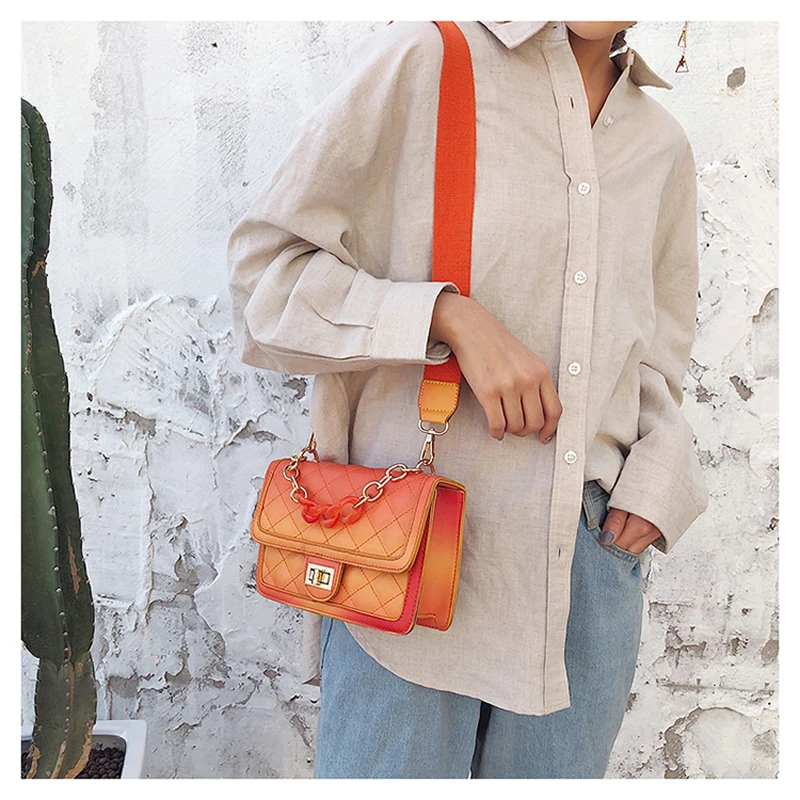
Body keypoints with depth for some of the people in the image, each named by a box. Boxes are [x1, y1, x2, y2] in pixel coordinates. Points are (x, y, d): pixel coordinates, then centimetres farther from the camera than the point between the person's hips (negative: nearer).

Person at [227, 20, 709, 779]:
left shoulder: (662, 144, 15)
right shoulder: (418, 59, -3)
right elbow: (264, 271, -6)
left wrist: (656, 480, 6)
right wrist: (451, 318, -18)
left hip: (592, 561, 6)